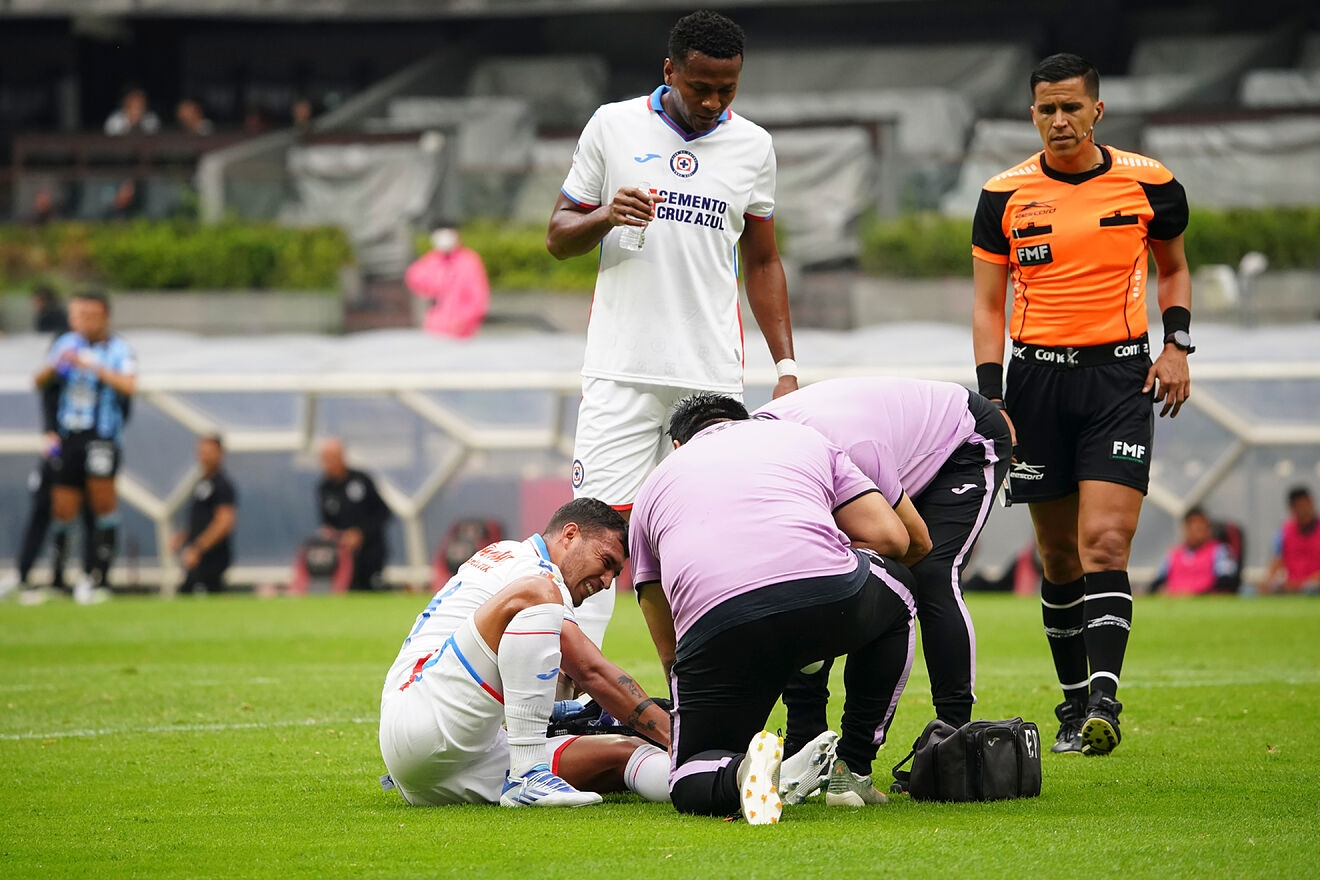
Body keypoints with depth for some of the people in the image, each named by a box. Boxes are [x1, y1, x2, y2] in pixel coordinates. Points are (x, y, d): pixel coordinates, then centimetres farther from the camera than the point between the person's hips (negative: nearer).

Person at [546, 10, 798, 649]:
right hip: (621, 371, -2)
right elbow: (558, 237, 10)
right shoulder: (613, 127, 4)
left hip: (714, 375, 2)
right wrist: (604, 218, -12)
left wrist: (787, 365, 12)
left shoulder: (752, 146, 10)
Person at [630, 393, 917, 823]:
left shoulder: (655, 485, 33)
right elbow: (893, 537, 23)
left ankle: (740, 773, -20)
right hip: (829, 596, 0)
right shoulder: (804, 439, 32)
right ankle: (851, 770, 28)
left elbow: (670, 649, 31)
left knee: (691, 778, 19)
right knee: (895, 586, 37)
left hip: (713, 622, 0)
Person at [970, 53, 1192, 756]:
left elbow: (1173, 268, 18)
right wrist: (991, 397, -4)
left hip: (1120, 376, -1)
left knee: (1105, 542, -15)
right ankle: (1073, 702, 16)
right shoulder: (1005, 196, 2)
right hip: (1038, 378, 2)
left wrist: (1175, 342, 2)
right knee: (1059, 556, 5)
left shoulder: (1148, 183, 2)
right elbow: (988, 304, 6)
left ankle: (1104, 700, -21)